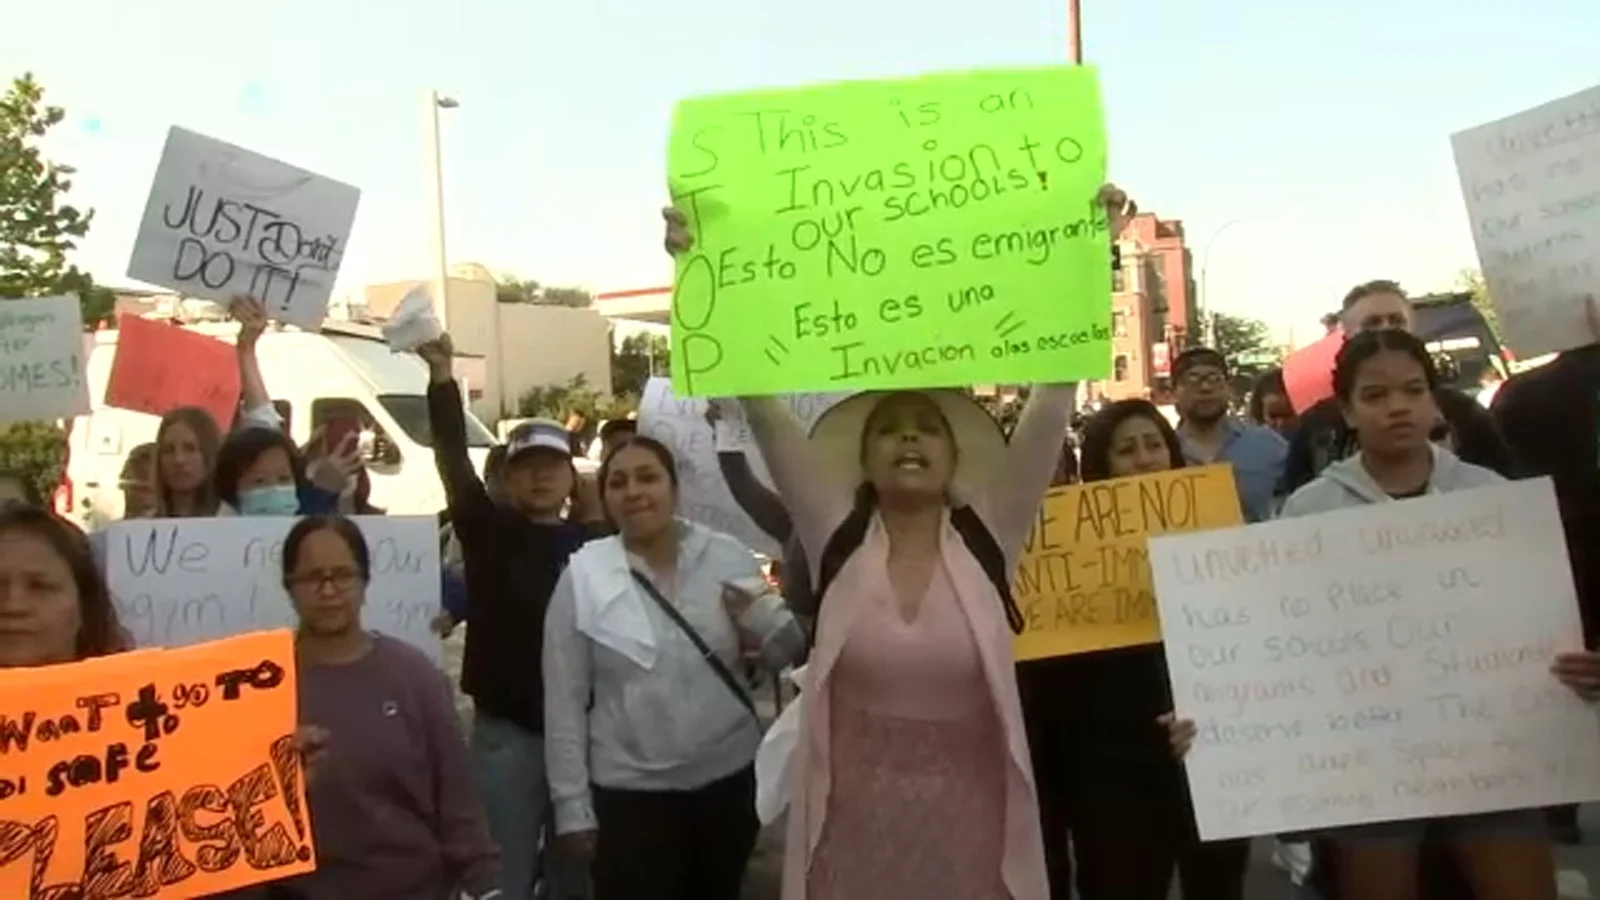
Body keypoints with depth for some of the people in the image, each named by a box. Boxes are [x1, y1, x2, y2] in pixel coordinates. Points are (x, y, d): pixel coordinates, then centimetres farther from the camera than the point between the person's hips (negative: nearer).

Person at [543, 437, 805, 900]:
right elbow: (564, 702, -4)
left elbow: (786, 655, 3)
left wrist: (762, 616, -18)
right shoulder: (582, 576, -8)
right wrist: (573, 806, -3)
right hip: (630, 791, -2)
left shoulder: (728, 557, -5)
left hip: (729, 778, 2)